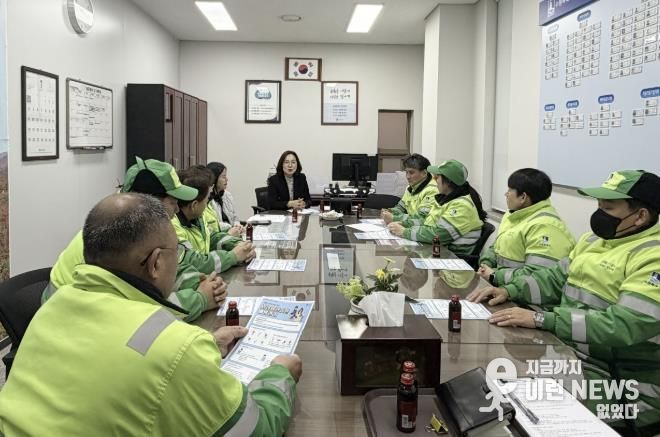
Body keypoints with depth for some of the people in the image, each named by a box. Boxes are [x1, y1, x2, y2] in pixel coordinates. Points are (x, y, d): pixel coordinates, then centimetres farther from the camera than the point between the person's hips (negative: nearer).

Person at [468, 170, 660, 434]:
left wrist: (540, 319, -30)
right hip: (567, 349, 8)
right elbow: (556, 278, 17)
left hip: (621, 382, -8)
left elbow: (623, 326, -28)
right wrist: (509, 290, -1)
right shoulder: (595, 238, 9)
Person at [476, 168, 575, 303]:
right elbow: (497, 247, 23)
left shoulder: (545, 226, -20)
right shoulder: (515, 215, 12)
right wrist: (486, 264, 1)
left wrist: (494, 276, -18)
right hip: (503, 289, 9)